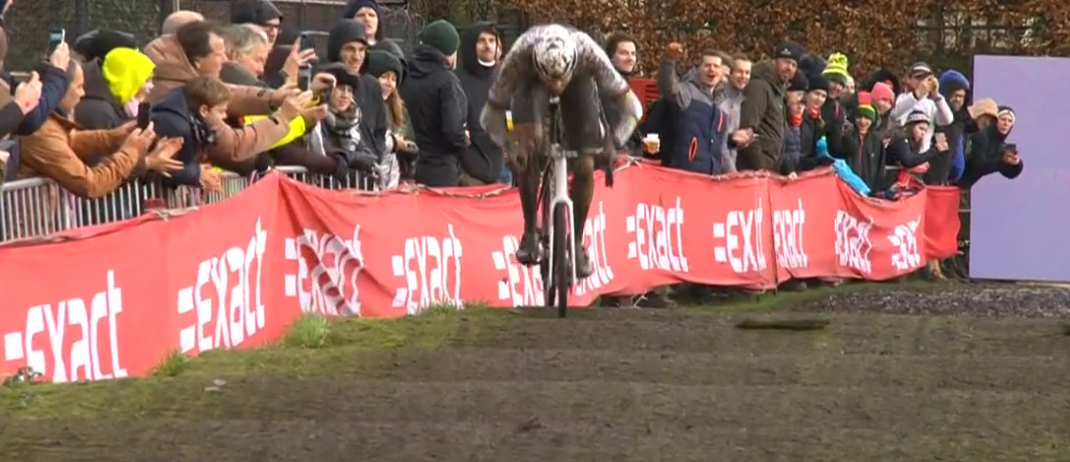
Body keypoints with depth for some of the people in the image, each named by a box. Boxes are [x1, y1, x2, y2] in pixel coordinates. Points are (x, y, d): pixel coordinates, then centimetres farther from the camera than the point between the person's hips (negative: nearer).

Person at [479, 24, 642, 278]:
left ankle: (577, 242, 11)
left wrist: (613, 144, -41)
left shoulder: (589, 53, -40)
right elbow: (491, 114, -28)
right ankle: (530, 232, -14)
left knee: (584, 168, -9)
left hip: (579, 81, 1)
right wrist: (509, 147, -39)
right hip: (531, 81, -1)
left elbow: (632, 107, -30)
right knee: (530, 145, -28)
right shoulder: (521, 53, -40)